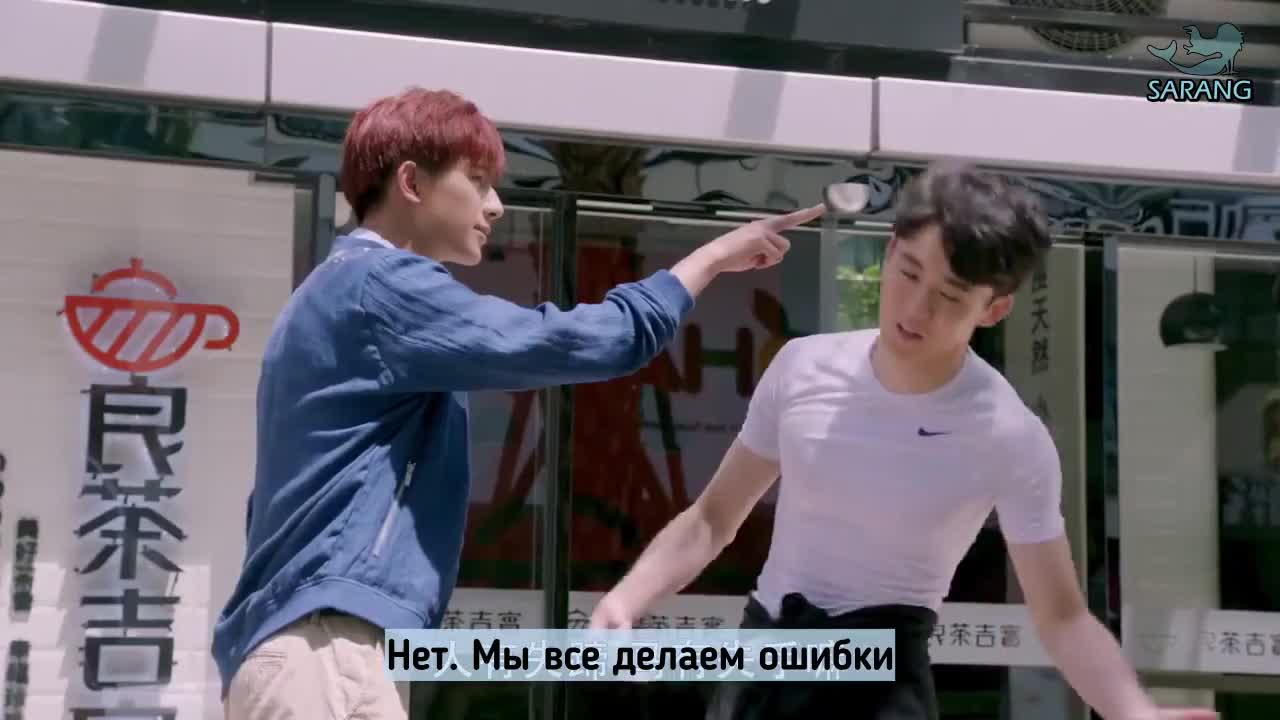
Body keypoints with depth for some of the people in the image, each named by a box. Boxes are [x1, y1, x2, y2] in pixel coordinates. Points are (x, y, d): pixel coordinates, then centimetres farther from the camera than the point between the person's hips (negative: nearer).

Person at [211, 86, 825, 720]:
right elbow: (587, 341, -14)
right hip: (324, 647, -11)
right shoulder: (382, 283, -9)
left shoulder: (339, 293, 23)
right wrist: (715, 254, -1)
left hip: (305, 645, 11)